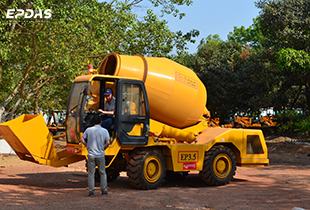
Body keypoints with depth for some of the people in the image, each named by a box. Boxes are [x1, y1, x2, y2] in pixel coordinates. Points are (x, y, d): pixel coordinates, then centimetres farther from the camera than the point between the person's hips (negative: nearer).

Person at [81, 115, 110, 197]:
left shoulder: (88, 130, 0)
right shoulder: (104, 131, -4)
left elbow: (82, 139, 1)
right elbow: (108, 142, -10)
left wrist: (87, 146, 12)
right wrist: (103, 148, 6)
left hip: (91, 155, 1)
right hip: (100, 155, -1)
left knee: (91, 173, 7)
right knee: (102, 172, 12)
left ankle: (91, 191, 7)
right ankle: (103, 190, 16)